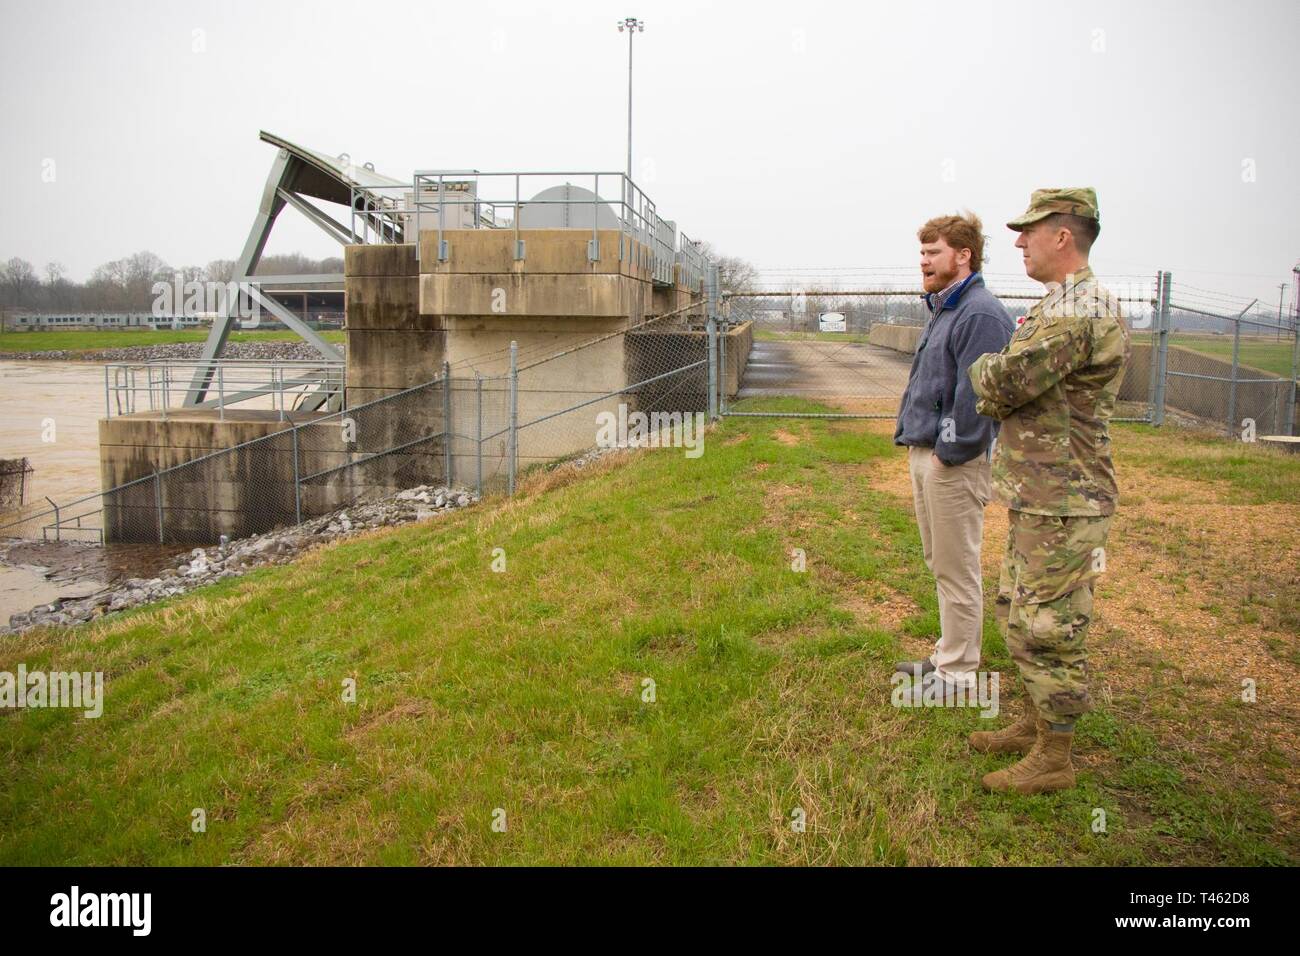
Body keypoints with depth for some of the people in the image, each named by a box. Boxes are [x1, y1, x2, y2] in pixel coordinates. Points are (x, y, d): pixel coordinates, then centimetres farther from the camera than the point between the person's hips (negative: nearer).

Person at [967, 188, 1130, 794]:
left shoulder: (1080, 308, -19)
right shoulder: (1061, 304, 16)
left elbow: (1003, 383, -21)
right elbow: (1006, 397, 19)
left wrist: (982, 370, -1)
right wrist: (995, 390, -1)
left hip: (1062, 504, -11)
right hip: (1035, 496, 11)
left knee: (1050, 628, -1)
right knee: (1021, 616, 20)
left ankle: (1053, 758, 12)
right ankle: (1034, 726, 34)